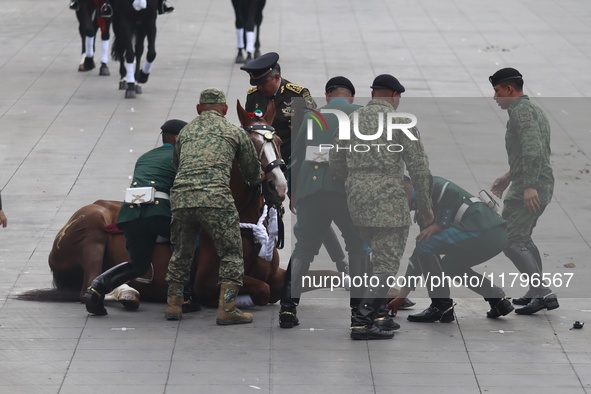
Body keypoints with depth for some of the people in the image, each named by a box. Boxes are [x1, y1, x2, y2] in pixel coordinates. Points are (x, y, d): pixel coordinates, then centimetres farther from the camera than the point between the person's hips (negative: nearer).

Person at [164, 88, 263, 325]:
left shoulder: (186, 132, 27)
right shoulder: (235, 132, 18)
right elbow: (253, 171, 27)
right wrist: (256, 179, 50)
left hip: (181, 196, 4)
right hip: (215, 197, -4)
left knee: (181, 253, 20)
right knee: (231, 253, 5)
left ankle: (174, 304, 20)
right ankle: (227, 309, -4)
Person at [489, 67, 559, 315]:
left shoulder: (521, 111, -12)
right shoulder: (534, 110, 20)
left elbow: (532, 148, -26)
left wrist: (529, 186, -32)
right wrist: (508, 177, 34)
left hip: (529, 189, -11)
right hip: (542, 187, 11)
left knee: (510, 242, -12)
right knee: (522, 238, 24)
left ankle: (543, 294, -17)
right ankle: (537, 292, 28)